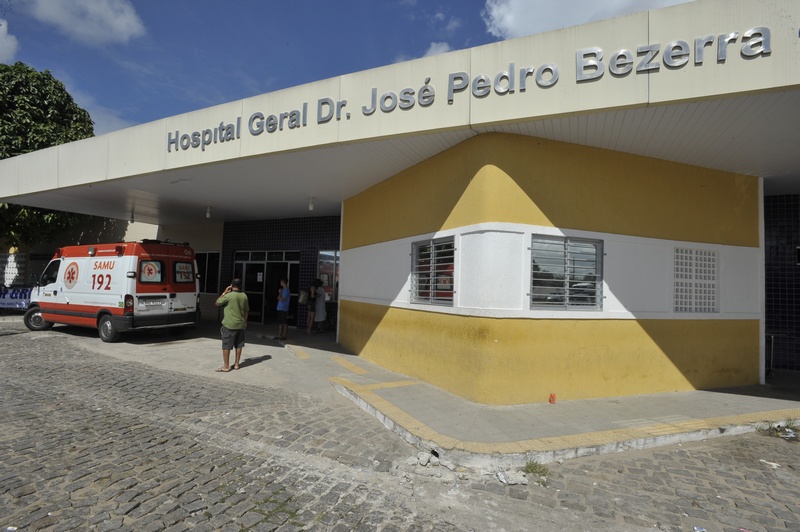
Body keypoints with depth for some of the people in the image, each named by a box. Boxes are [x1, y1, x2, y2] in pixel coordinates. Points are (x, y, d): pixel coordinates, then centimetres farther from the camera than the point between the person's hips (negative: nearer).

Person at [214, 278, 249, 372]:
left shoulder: (229, 295, -14)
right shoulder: (244, 296, 4)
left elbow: (216, 303, -3)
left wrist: (224, 292, 2)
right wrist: (245, 322, 20)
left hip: (229, 325, -6)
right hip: (240, 325, 6)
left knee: (226, 346, 2)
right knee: (238, 345, 13)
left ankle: (226, 366, 6)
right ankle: (236, 364, 20)